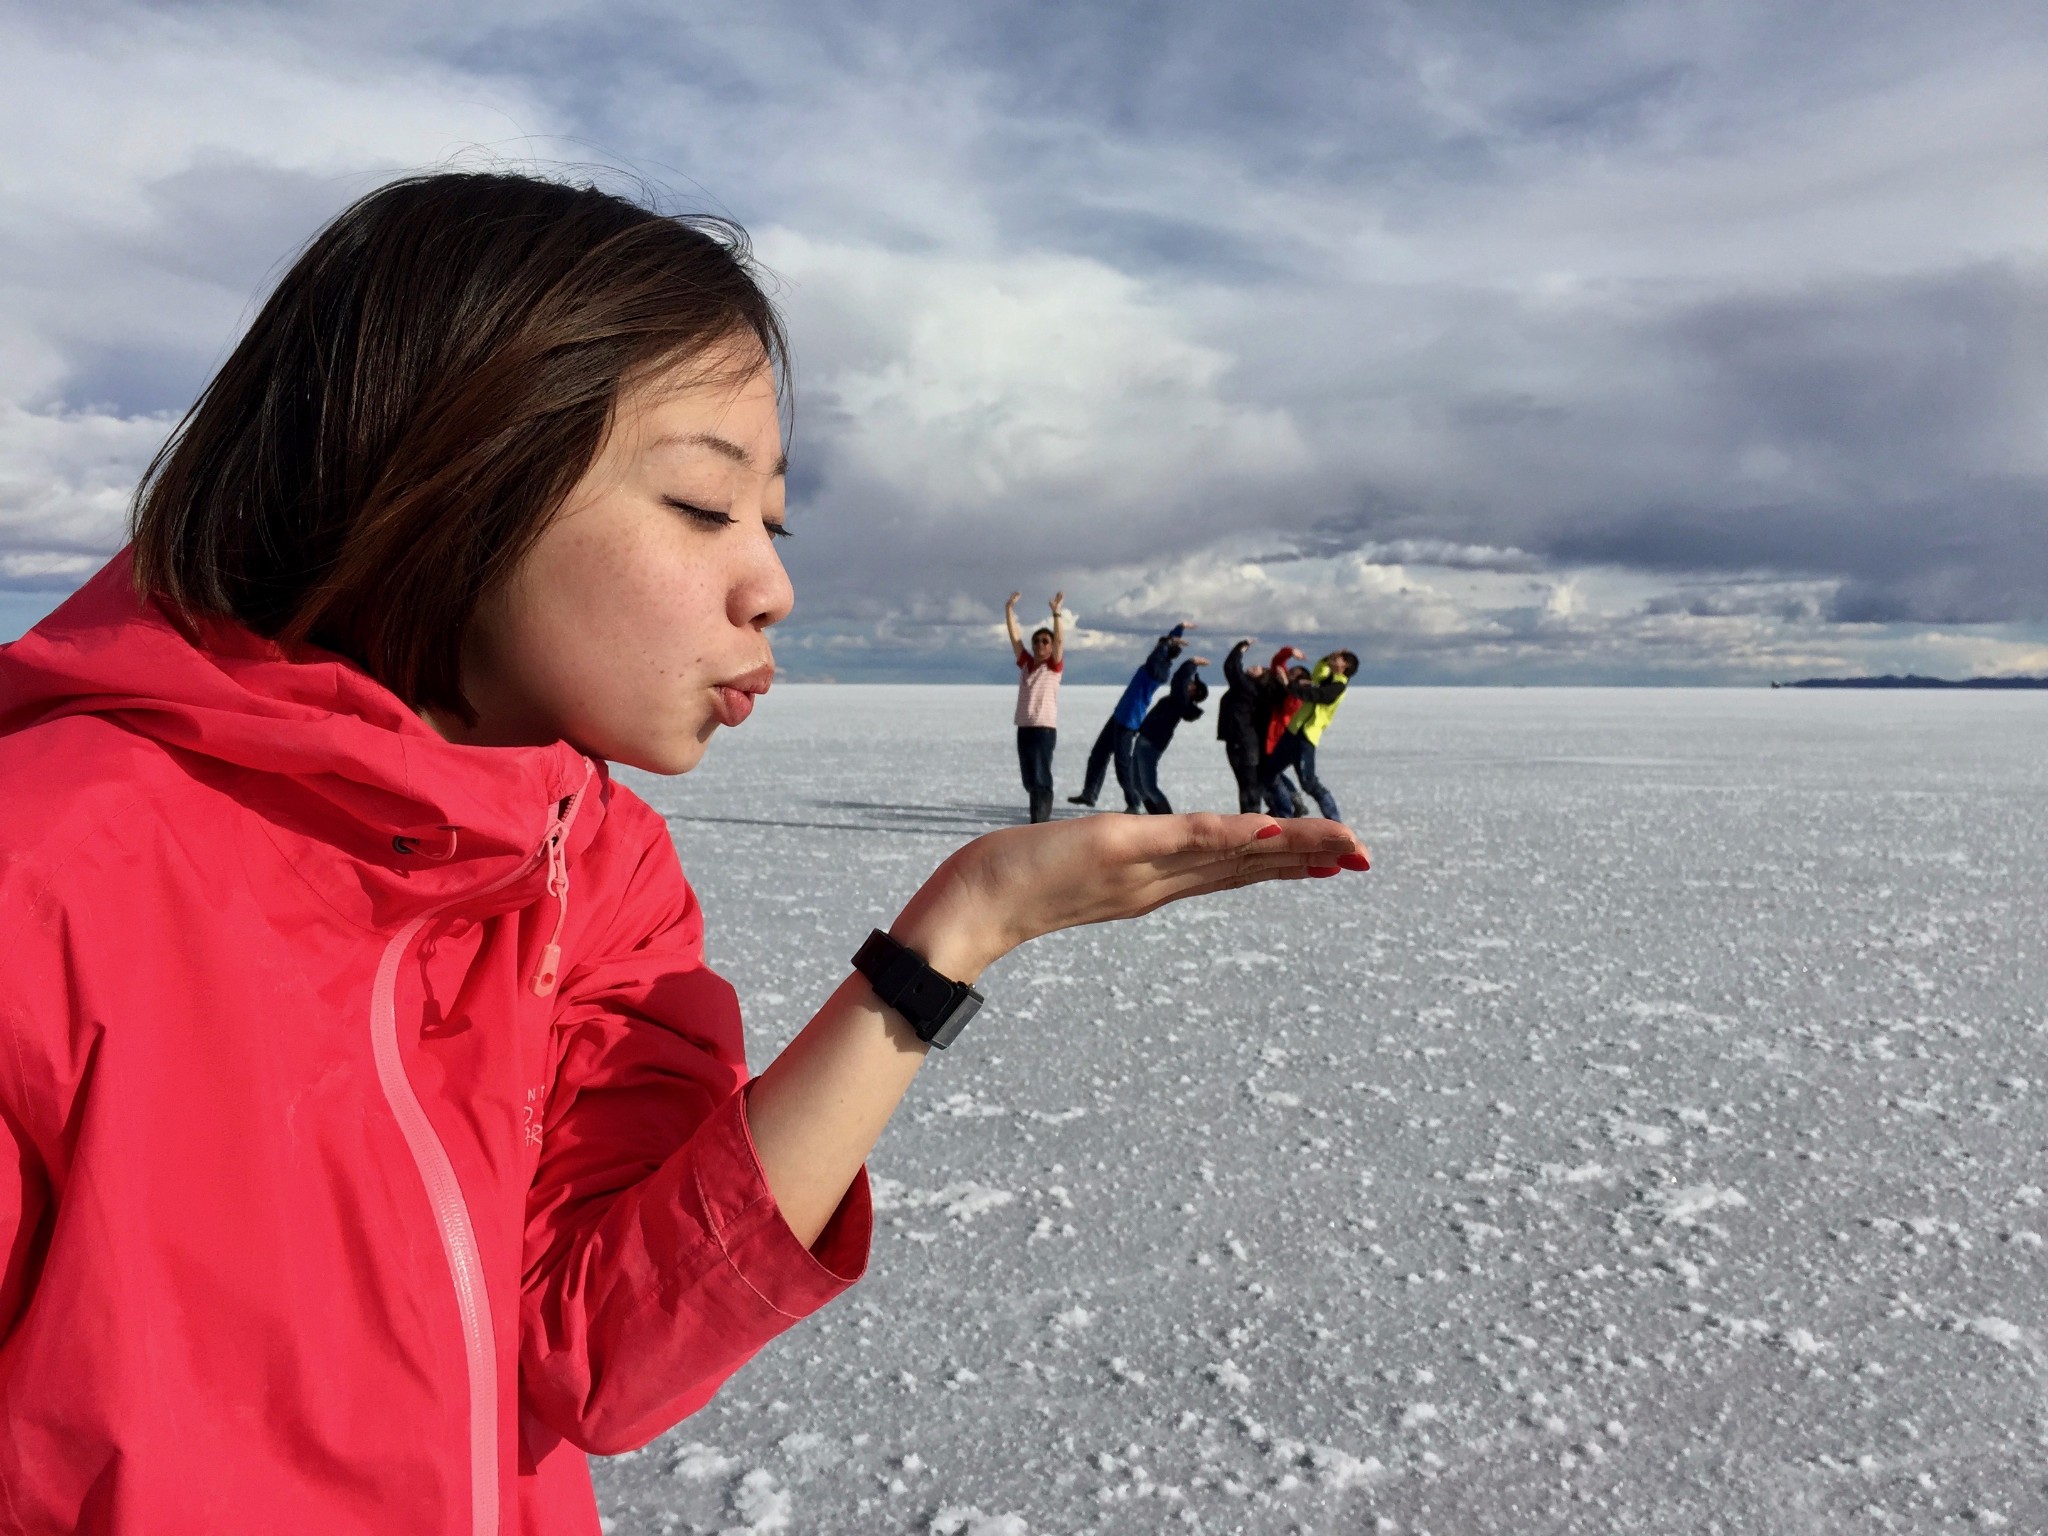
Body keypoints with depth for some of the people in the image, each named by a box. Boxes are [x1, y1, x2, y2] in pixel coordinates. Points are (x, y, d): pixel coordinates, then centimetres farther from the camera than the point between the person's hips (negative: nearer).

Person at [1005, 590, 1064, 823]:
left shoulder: (1054, 666, -1)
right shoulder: (1025, 664, 11)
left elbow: (1060, 640, -14)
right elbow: (1014, 636, 7)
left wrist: (1056, 612, -25)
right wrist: (1009, 608, -2)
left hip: (1045, 728, -6)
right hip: (1024, 728, 6)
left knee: (1040, 779, -11)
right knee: (1030, 781, 12)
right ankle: (1042, 821, 24)